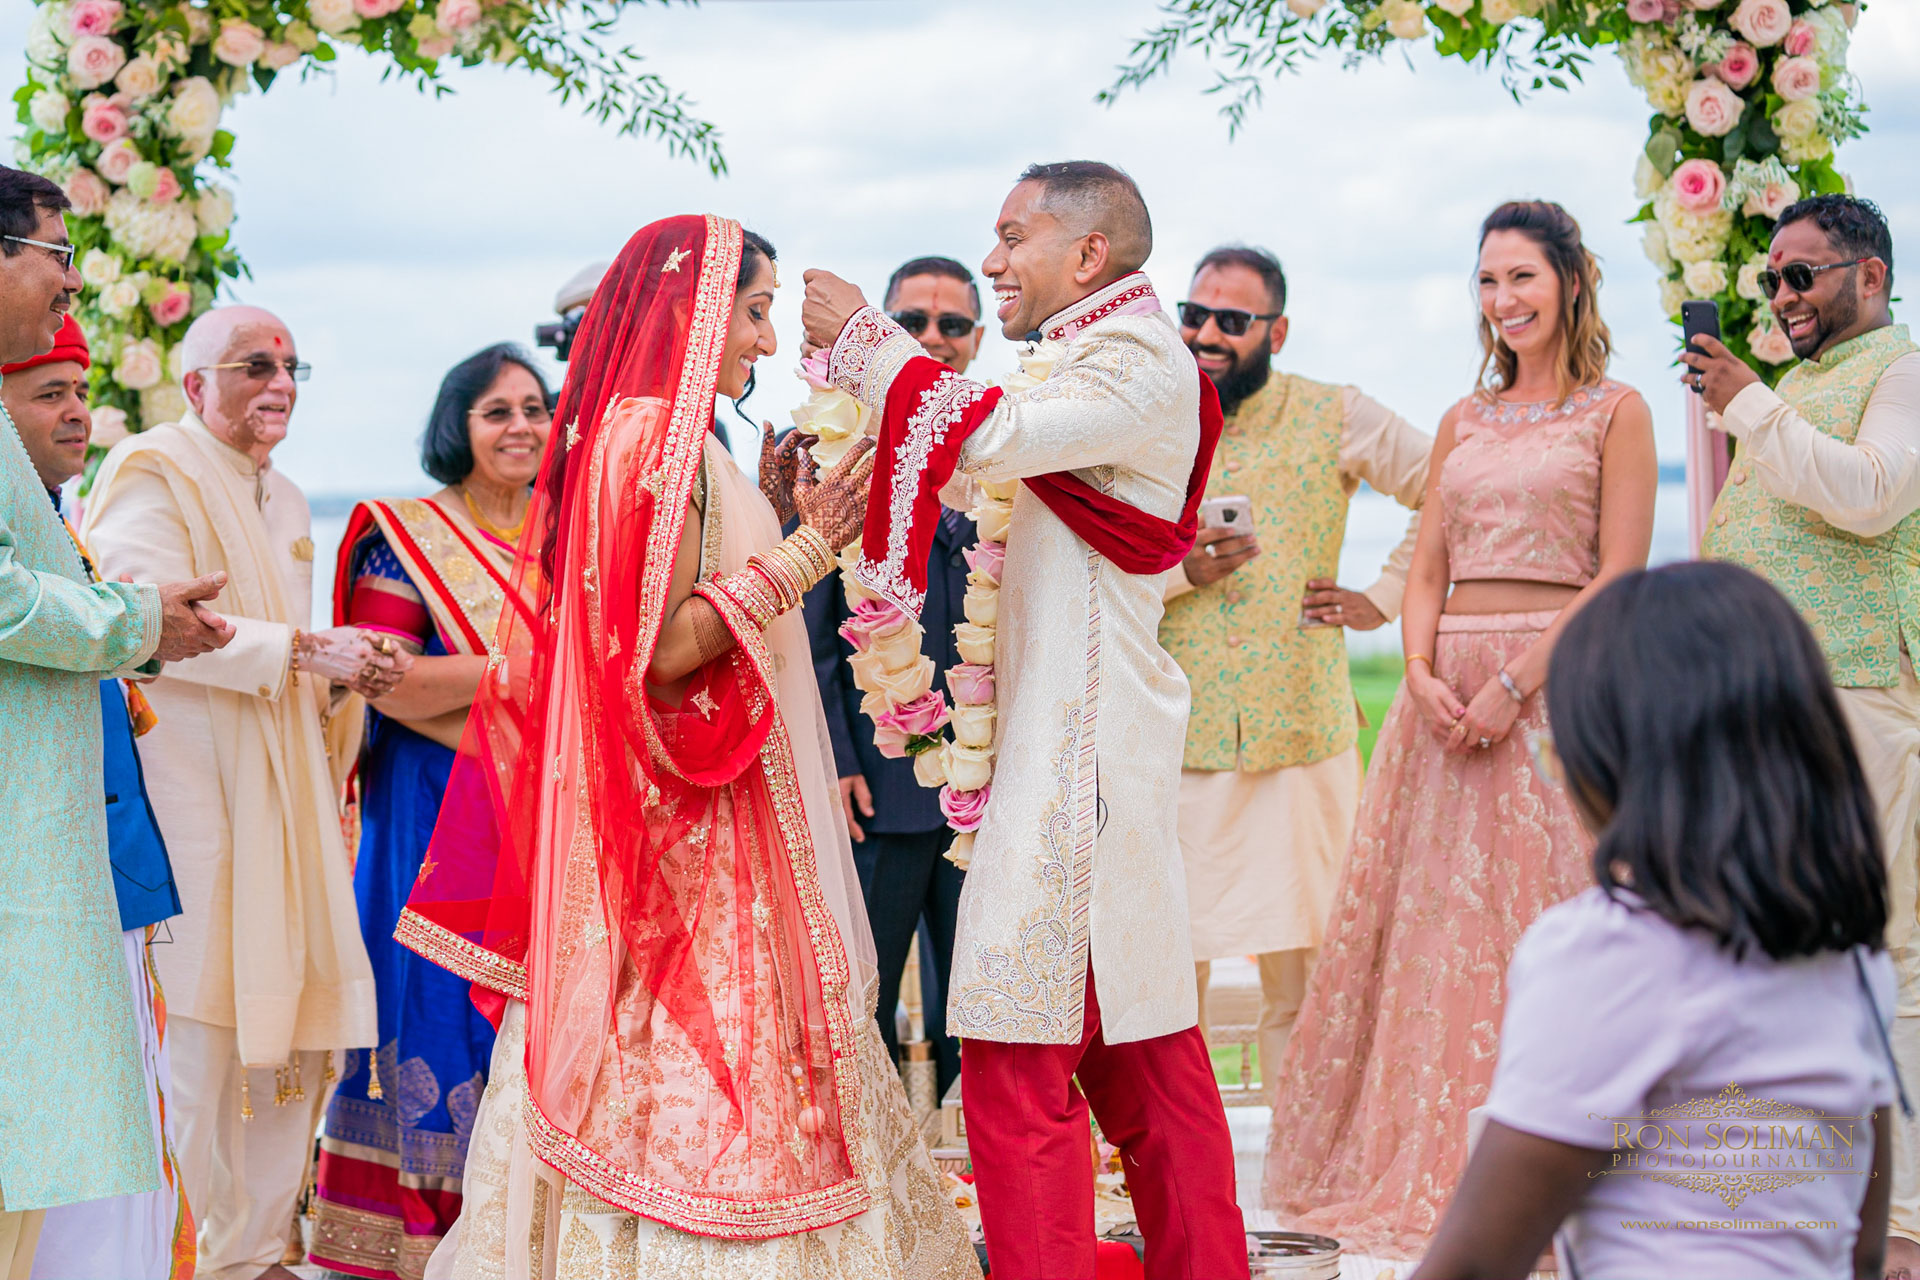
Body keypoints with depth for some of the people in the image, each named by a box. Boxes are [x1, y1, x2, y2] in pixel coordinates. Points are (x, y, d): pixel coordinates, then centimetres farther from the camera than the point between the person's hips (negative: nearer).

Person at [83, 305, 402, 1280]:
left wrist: (343, 674, 7)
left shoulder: (284, 501, 22)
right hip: (184, 784, -8)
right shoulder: (152, 476, -5)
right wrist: (301, 650, -19)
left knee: (290, 1007, 5)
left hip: (277, 787, 8)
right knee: (199, 1018, -8)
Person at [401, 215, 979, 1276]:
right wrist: (803, 550, -20)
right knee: (695, 1069, -8)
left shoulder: (634, 433, 16)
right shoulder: (656, 434, -14)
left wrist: (765, 519, 18)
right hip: (687, 832, -10)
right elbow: (662, 650, -21)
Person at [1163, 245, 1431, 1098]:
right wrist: (1176, 570, -13)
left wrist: (1383, 597, 5)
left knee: (1302, 964, 2)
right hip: (1171, 739, 0)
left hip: (1302, 734, 0)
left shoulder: (1332, 418, 6)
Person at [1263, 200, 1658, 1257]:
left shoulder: (1614, 412, 0)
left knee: (1538, 914, -6)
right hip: (1448, 687, 5)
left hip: (1555, 685, -5)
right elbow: (1427, 568, 13)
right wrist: (1421, 674, -6)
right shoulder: (1463, 421, 16)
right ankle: (1428, 1165, 13)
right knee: (1436, 919, 5)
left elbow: (1618, 580, -8)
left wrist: (1513, 683, -16)